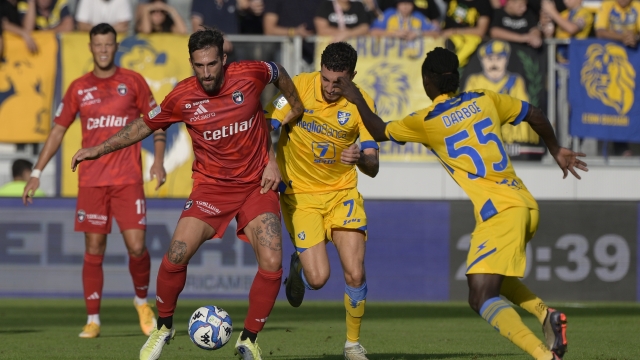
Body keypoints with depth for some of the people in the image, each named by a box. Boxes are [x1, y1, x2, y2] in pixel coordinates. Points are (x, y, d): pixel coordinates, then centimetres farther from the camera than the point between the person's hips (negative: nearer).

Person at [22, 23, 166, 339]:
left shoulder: (133, 82, 5)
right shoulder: (79, 88, 9)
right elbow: (58, 130, 14)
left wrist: (158, 161, -5)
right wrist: (37, 173, 9)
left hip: (128, 179, -1)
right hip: (91, 180, 2)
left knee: (136, 246, -8)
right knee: (93, 250, 0)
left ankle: (142, 301, 18)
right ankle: (93, 320, 6)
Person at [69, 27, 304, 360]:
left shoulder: (250, 74, -13)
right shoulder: (182, 97, -10)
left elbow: (279, 73, 11)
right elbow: (145, 125, 7)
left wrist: (298, 109, 19)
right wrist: (100, 149, 5)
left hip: (257, 185, 0)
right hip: (211, 186, 0)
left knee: (271, 263, -16)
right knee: (176, 255, -17)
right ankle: (163, 327, 9)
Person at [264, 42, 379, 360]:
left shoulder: (361, 104, -10)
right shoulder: (298, 87, -13)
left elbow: (372, 167, -10)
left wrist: (361, 158, -34)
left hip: (342, 192, 1)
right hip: (300, 194, -1)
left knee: (355, 273, -12)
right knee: (318, 278, -14)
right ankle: (298, 266, 24)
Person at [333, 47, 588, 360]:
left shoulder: (426, 122, -3)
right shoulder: (484, 100, 12)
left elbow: (379, 132, 11)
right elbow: (535, 115, 20)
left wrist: (357, 99, 26)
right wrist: (556, 150, 36)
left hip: (500, 211, -8)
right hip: (526, 205, 8)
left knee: (482, 299, -12)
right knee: (491, 278, 30)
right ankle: (547, 315, 10)